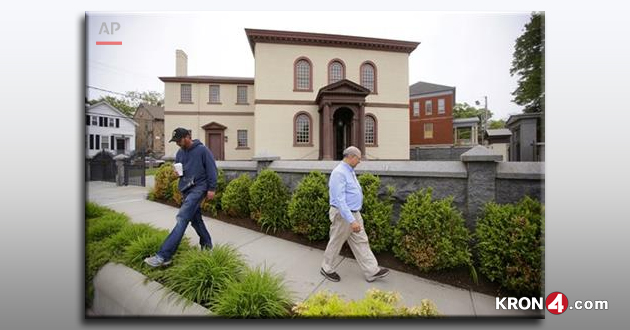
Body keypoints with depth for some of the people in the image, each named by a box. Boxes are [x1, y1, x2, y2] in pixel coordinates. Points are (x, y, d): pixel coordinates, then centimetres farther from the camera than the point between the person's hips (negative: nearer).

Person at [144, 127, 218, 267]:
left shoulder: (202, 150, -8)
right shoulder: (180, 153, 13)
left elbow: (212, 169, -10)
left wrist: (211, 188, -13)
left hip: (198, 188, -8)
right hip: (186, 189, 8)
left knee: (182, 218, -16)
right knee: (195, 219, 13)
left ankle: (164, 255, -15)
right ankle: (207, 244, 28)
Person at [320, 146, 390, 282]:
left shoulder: (350, 171, 9)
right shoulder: (339, 173, -23)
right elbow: (339, 200, -28)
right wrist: (351, 221, -30)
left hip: (354, 213, 9)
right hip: (343, 215, -9)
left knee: (361, 242, 14)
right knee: (335, 243, 10)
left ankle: (372, 271, 24)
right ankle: (326, 269, 31)